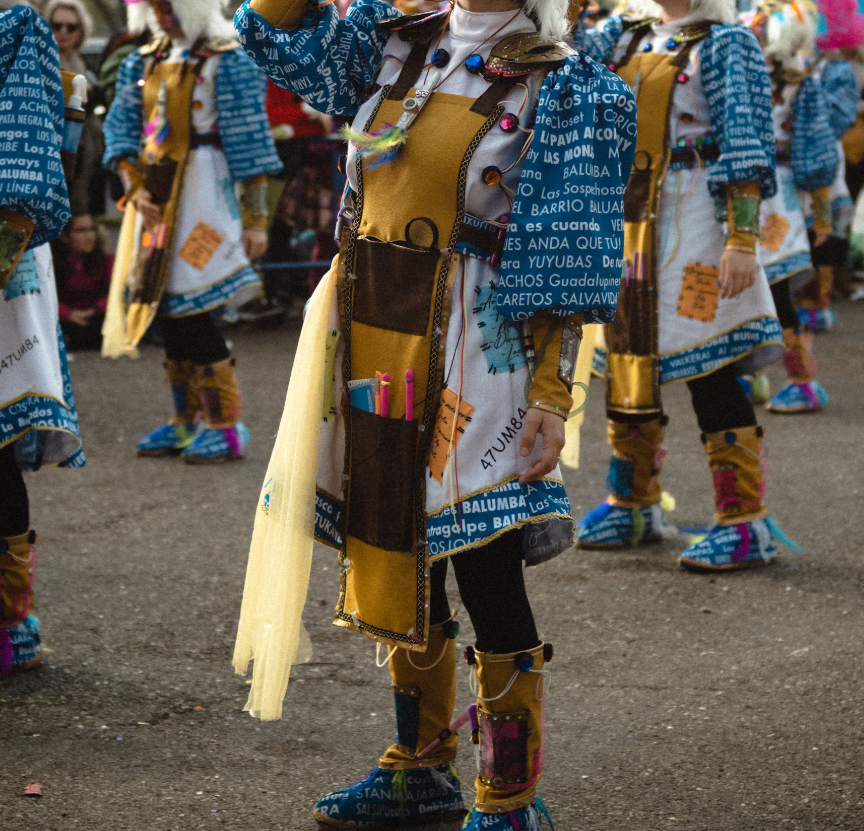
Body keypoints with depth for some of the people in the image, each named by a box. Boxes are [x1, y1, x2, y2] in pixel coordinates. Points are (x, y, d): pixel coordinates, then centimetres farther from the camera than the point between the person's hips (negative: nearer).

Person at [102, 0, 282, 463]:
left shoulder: (225, 63, -8)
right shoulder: (147, 62, 13)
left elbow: (248, 144, -11)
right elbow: (122, 125, 10)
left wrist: (256, 218, -13)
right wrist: (134, 186, -5)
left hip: (200, 198, -7)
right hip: (156, 199, 7)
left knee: (190, 312, -10)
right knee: (168, 309, 9)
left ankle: (226, 426, -3)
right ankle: (186, 421, 19)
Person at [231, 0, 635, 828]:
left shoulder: (561, 93, -6)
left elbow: (565, 262, -9)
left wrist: (551, 397, -14)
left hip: (470, 351, -6)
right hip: (372, 336, 6)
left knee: (485, 575, -3)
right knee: (397, 557, 15)